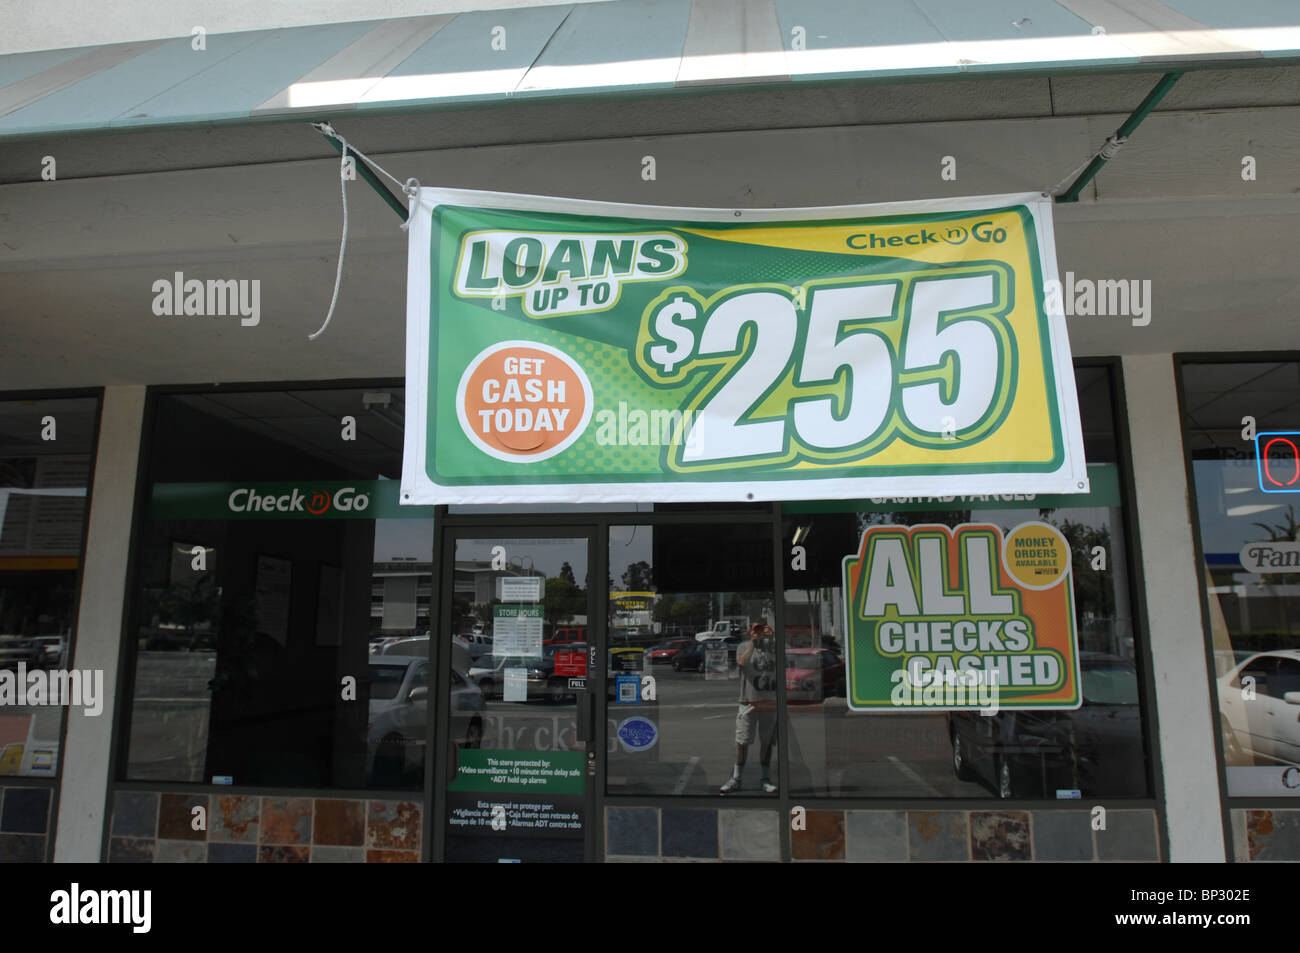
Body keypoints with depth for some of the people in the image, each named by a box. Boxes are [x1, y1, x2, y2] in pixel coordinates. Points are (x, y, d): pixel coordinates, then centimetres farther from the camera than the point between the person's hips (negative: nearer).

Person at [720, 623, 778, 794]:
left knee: (767, 741, 7)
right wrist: (753, 643, -12)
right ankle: (735, 779, 9)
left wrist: (772, 637, -13)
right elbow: (741, 662, -14)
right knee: (742, 741, 0)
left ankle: (765, 779, 18)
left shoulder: (772, 645, 9)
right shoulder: (744, 647, 5)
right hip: (749, 701, -1)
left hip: (770, 701, 2)